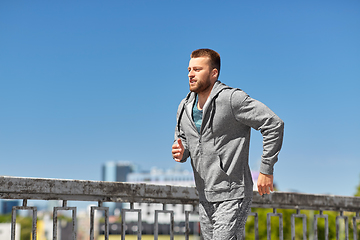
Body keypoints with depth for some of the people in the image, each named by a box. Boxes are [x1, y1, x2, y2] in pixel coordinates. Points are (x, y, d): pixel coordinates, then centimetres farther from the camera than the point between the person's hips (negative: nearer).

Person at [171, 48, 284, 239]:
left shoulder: (232, 98, -14)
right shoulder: (184, 106, 8)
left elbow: (274, 125, -14)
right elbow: (182, 138, 22)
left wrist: (266, 170, -13)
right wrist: (180, 152, -4)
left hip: (232, 196, -7)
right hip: (205, 197, 7)